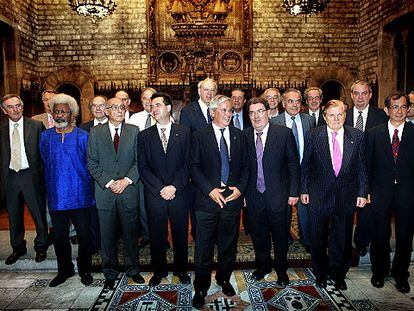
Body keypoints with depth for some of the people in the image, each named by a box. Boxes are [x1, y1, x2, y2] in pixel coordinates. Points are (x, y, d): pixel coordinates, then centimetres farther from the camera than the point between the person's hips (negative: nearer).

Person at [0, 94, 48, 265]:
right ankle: (18, 248, 35)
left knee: (39, 214, 7)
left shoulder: (36, 125, -3)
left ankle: (41, 247, 26)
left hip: (31, 176, -3)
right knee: (14, 217, 16)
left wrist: (42, 173, -8)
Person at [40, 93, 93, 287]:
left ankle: (84, 270, 28)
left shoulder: (83, 136, -3)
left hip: (80, 196, -3)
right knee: (59, 236, 13)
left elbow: (90, 165, 1)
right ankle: (64, 270, 33)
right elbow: (46, 164, 15)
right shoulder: (45, 136, 6)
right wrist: (55, 182, 12)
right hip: (56, 196, 3)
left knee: (84, 236, 8)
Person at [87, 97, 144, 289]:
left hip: (129, 191, 0)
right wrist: (109, 183, -10)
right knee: (107, 235, 9)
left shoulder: (134, 131, 5)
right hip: (105, 192, 0)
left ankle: (132, 269, 29)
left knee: (131, 233, 10)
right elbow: (92, 163, 0)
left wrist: (126, 180, -11)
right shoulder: (95, 132, 4)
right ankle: (110, 273, 27)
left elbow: (139, 161, 1)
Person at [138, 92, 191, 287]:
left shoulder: (184, 133, 3)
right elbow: (143, 167, 0)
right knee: (157, 236, 11)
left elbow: (187, 164, -1)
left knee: (180, 234, 11)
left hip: (179, 194, 0)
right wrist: (161, 189, -10)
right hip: (154, 195, 1)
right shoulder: (144, 136, 5)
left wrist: (174, 187, -12)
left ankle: (181, 269, 32)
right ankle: (159, 270, 32)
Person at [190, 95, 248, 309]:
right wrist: (210, 190, -15)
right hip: (208, 199, -3)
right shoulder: (199, 136, -1)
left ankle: (224, 279, 39)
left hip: (233, 198, 3)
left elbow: (245, 166, 9)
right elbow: (194, 166, -5)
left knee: (229, 244, 16)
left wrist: (240, 188, -6)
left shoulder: (239, 136, 8)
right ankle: (201, 288, 24)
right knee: (203, 248, 5)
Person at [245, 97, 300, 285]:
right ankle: (262, 266, 40)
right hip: (254, 196, 2)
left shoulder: (284, 133, -6)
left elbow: (293, 165, -4)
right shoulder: (245, 136, 1)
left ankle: (281, 270, 35)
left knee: (280, 236, 13)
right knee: (258, 235, 17)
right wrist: (243, 192, 2)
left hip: (278, 195, -2)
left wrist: (294, 192, -6)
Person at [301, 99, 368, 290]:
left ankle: (338, 274, 37)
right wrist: (304, 190, -1)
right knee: (319, 237, 14)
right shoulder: (313, 135, -5)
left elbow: (361, 166, 3)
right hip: (319, 195, -1)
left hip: (346, 196, 1)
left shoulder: (357, 136, -1)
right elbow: (305, 165, 0)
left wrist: (362, 192, 1)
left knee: (342, 238, 14)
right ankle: (320, 273, 37)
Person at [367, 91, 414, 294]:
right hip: (380, 192, 0)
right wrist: (367, 190, -1)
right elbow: (368, 165, 1)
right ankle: (379, 271, 34)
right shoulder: (374, 133, 0)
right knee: (380, 236, 12)